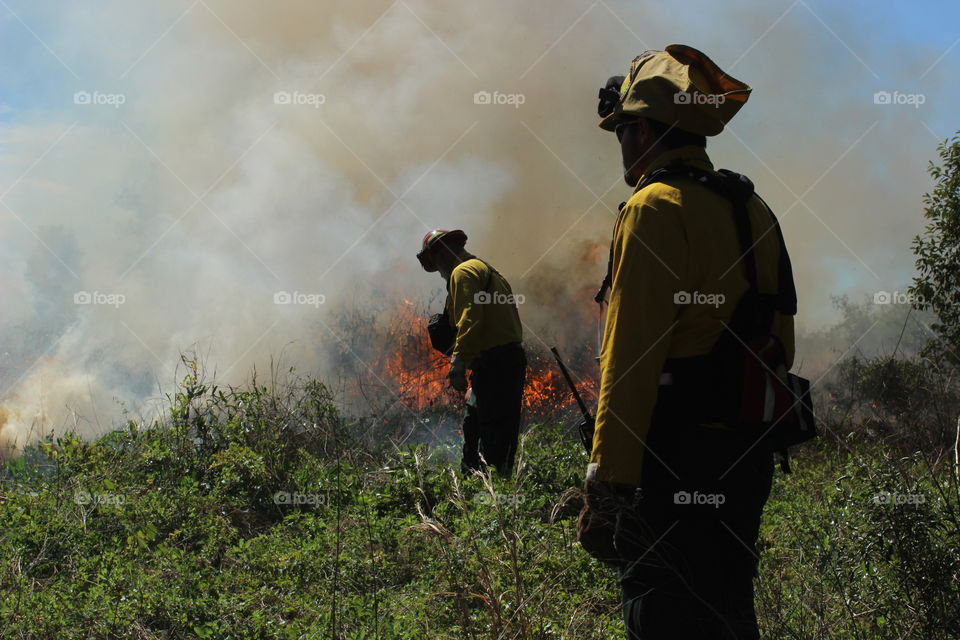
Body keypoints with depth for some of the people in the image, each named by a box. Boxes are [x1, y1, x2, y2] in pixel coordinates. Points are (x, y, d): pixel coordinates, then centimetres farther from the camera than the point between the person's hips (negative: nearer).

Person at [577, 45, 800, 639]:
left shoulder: (656, 208, -11)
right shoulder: (754, 209, 15)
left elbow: (630, 360, -18)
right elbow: (781, 345, 19)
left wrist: (607, 487, -19)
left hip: (678, 461, -9)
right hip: (748, 456, 9)